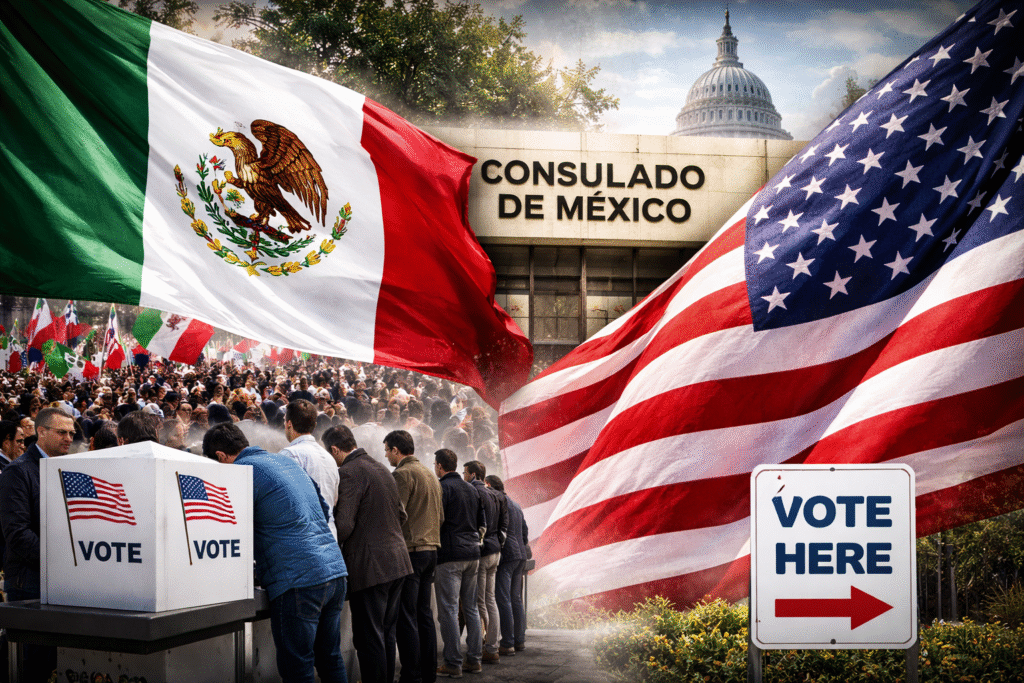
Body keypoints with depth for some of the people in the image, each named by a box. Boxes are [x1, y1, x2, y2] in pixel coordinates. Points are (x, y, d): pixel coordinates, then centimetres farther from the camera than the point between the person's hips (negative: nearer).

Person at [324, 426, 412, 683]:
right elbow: (401, 515, 21)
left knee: (369, 638, -2)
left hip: (370, 567, -9)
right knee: (386, 633, 17)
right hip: (397, 562, 9)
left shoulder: (348, 473, -14)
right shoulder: (383, 470, 13)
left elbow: (343, 526, -19)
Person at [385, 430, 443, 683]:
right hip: (431, 549, 9)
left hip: (410, 551, -9)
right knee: (424, 613, 13)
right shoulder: (431, 476, 17)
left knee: (406, 617, -6)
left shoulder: (402, 475, -10)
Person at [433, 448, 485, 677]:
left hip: (450, 556, -8)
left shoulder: (443, 487, -8)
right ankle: (474, 660, 14)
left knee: (448, 611, -4)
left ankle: (453, 664, -5)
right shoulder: (471, 489, 16)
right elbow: (482, 521, 18)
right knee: (471, 608, 12)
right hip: (473, 554, 8)